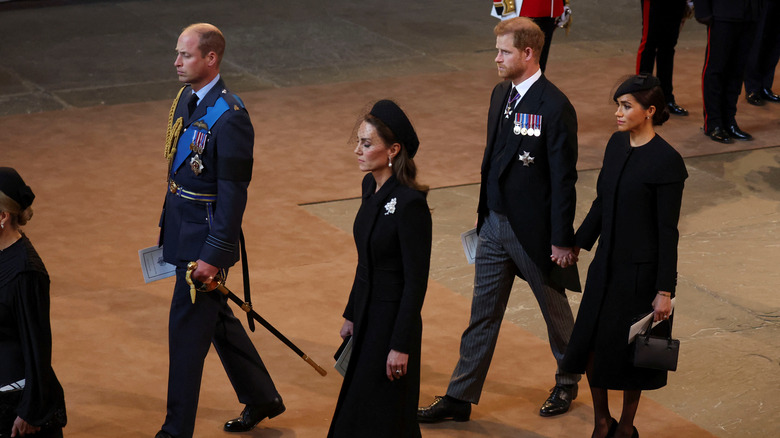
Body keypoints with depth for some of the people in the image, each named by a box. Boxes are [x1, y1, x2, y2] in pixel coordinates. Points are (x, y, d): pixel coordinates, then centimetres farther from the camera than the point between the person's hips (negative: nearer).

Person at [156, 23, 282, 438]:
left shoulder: (229, 117, -22)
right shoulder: (186, 98, 6)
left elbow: (233, 194, -21)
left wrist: (213, 256, -21)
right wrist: (167, 225, 18)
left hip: (205, 234, -9)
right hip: (182, 228, 9)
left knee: (187, 329, -1)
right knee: (216, 318, 20)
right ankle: (262, 399, 36)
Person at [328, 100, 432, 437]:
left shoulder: (410, 204, -23)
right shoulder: (371, 186, 4)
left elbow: (416, 281, -19)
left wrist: (401, 346, -18)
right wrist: (351, 315, 17)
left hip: (393, 320, -9)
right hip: (367, 315, 9)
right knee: (354, 411, 17)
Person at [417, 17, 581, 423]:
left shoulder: (555, 107, -20)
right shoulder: (501, 94, 5)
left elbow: (564, 177, -18)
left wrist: (562, 239, -16)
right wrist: (485, 214, 16)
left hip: (535, 230, -7)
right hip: (495, 223, 7)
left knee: (555, 310, 14)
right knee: (482, 314, 11)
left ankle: (567, 382, 35)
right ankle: (460, 397, 17)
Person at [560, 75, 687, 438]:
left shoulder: (666, 162, -18)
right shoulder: (617, 143, 3)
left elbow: (668, 231, -16)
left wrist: (665, 290, -14)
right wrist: (578, 243, 17)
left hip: (640, 271, -6)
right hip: (607, 262, 6)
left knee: (627, 352, 6)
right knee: (589, 346, 7)